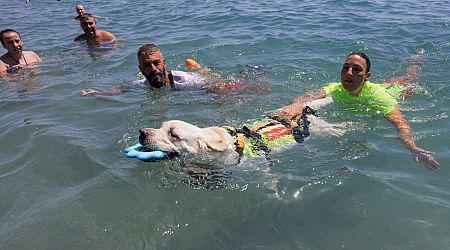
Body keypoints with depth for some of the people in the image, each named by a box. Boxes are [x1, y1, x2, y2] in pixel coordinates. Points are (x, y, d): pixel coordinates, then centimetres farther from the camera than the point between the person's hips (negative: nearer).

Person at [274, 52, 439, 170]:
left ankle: (416, 63, 57)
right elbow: (311, 95, -57)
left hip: (395, 91, -2)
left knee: (407, 82, 30)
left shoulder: (377, 95, -48)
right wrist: (297, 104, -80)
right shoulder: (336, 89, -39)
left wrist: (413, 148, -78)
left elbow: (400, 123, -60)